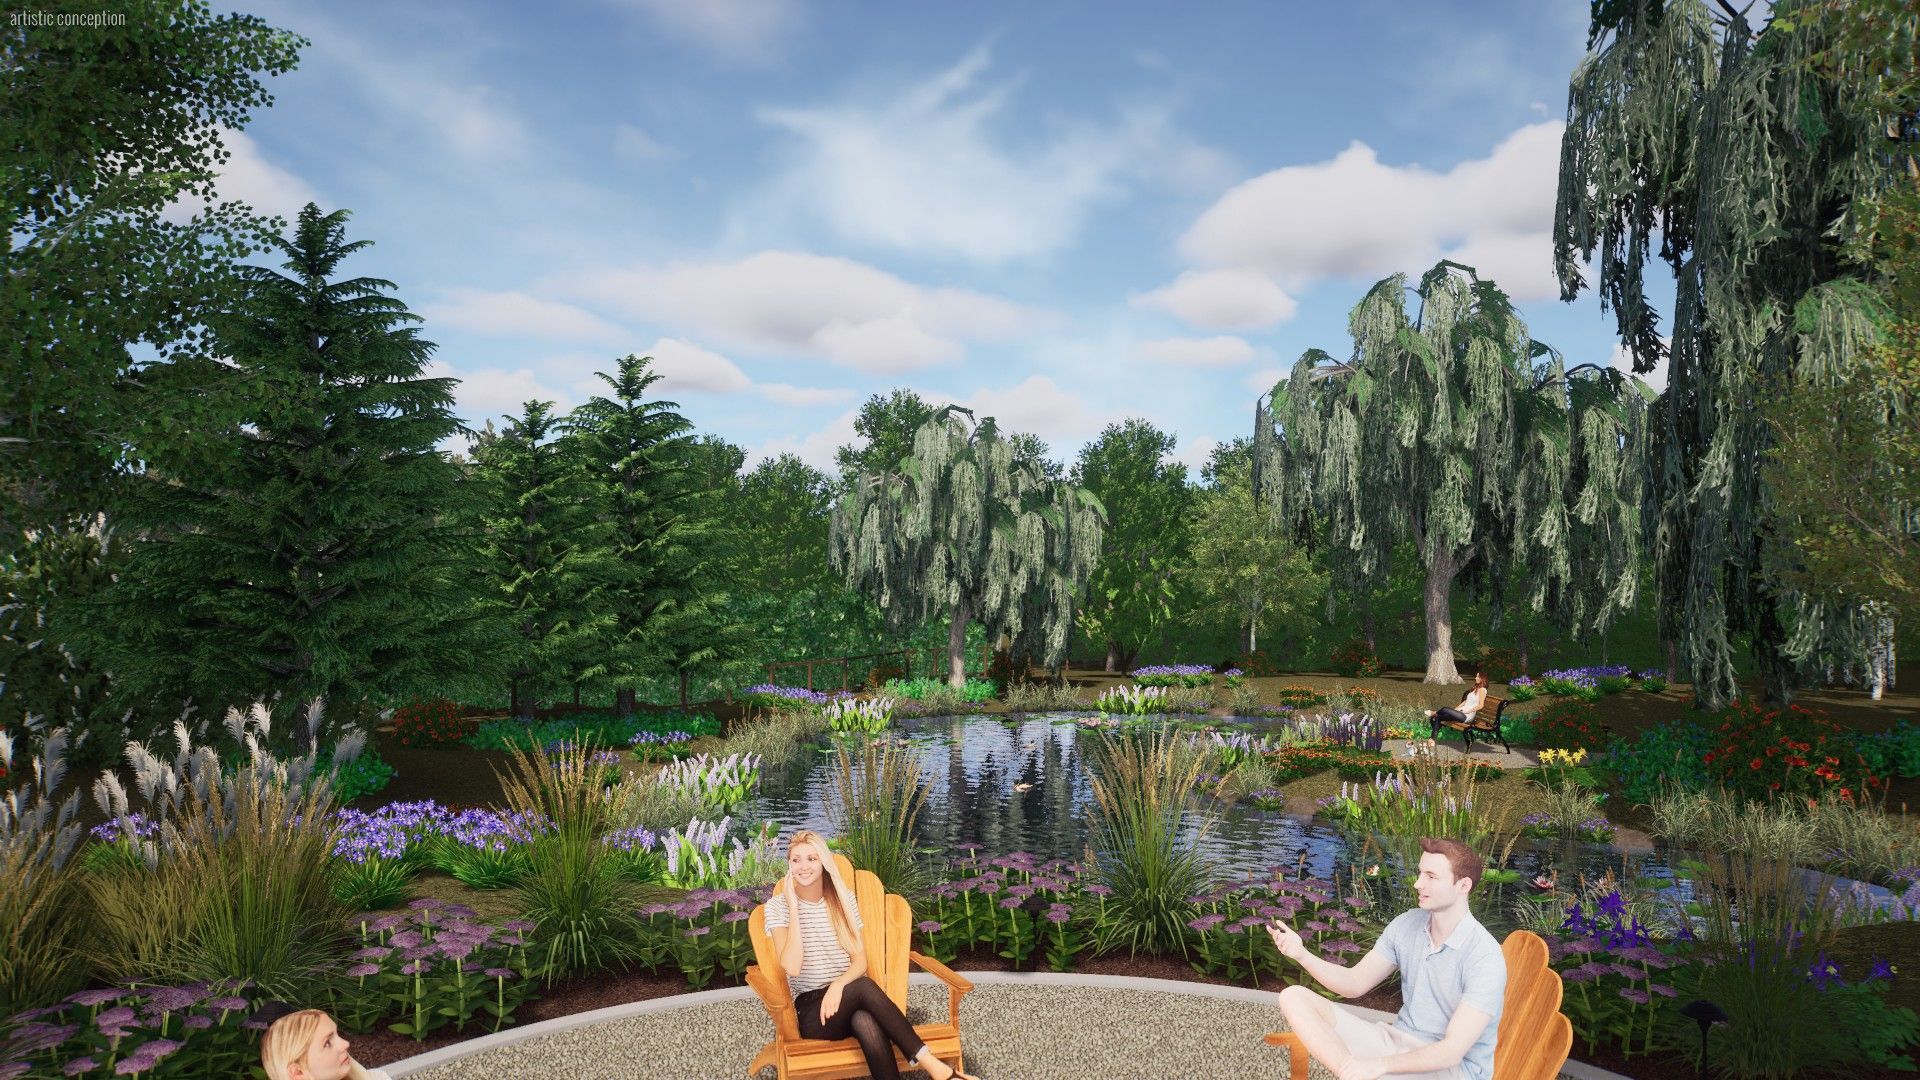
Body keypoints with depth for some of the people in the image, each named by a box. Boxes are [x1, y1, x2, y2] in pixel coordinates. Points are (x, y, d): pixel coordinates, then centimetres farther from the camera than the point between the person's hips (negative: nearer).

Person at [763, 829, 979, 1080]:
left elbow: (860, 961, 2)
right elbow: (791, 968, -18)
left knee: (867, 1023, -37)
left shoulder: (843, 898, 6)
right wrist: (794, 907, -19)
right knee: (864, 986, -34)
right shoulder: (778, 906, -3)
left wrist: (839, 984, -20)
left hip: (845, 999, 2)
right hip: (810, 1012, -2)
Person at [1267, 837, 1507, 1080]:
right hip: (1399, 1042, 8)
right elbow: (1356, 983, 5)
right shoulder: (1406, 925, 1)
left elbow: (1453, 1051, -24)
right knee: (1294, 998, -12)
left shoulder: (1485, 957, -19)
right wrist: (1302, 954, -13)